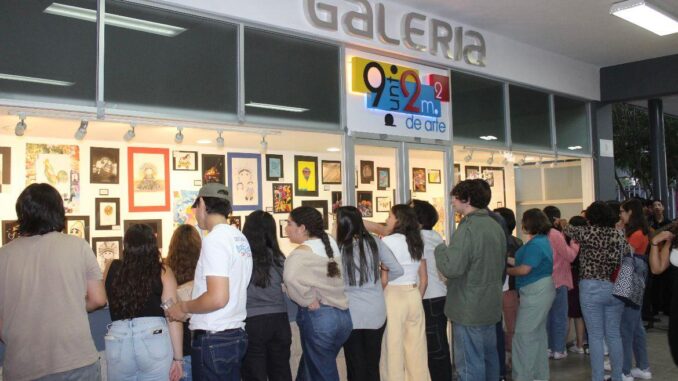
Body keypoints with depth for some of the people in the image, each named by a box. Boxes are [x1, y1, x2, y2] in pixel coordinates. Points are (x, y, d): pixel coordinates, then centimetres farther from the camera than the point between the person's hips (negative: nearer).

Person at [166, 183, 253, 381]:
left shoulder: (214, 239, -16)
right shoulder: (240, 238, 10)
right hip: (235, 334, 8)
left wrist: (183, 307, -8)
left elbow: (218, 298, -23)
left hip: (213, 339, -8)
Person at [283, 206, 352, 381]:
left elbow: (290, 278, -33)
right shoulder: (330, 242, 8)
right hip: (342, 314, 7)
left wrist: (309, 301, -20)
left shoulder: (302, 252, -14)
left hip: (318, 317, -7)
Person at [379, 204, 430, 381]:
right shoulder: (417, 243, 10)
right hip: (414, 296, 6)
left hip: (394, 295, -6)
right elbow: (424, 279, 13)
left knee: (393, 348, 3)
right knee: (416, 347, 11)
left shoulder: (387, 241, -8)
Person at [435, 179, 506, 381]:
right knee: (489, 356, 20)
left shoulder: (468, 228, -20)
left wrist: (440, 248, -10)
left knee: (470, 364, -1)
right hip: (491, 305, 9)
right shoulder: (496, 226, 8)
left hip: (469, 310, -9)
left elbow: (451, 268, -26)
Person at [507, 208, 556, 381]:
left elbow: (524, 269, -22)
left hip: (536, 292, -11)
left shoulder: (535, 244, -21)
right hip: (540, 291, 11)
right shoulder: (542, 240, 12)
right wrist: (509, 260, 10)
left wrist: (506, 270, -7)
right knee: (538, 333, 17)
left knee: (524, 336, -6)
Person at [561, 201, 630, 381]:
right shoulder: (619, 234, 4)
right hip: (616, 289, 4)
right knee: (614, 335, 12)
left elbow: (568, 229, 12)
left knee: (595, 336, 2)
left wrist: (563, 223, 34)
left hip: (591, 289, -4)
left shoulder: (587, 232, -6)